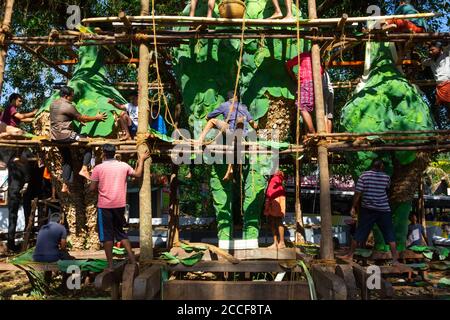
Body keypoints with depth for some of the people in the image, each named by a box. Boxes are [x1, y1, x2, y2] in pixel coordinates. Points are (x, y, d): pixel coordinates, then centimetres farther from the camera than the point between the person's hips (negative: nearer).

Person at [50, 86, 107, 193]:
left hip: (55, 137, 9)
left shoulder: (53, 104, 14)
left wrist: (78, 119, 30)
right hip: (65, 135, -9)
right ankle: (84, 169, -10)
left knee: (67, 160, 17)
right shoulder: (68, 106, -13)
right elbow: (82, 118, -7)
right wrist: (97, 118, 6)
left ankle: (65, 186, 15)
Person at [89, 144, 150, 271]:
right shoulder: (123, 165, 3)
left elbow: (92, 188, -5)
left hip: (105, 206, -3)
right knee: (120, 232, 18)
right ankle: (132, 258, 12)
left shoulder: (98, 168, -6)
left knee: (107, 235, 6)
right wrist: (141, 160, 27)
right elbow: (138, 174, 17)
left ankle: (110, 265, 9)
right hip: (120, 205, 3)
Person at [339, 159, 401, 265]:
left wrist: (353, 207, -2)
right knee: (390, 235, 7)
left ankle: (350, 255, 18)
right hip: (384, 210, 0)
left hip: (367, 210, 1)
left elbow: (358, 193, -9)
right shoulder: (386, 177, -2)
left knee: (359, 233, 9)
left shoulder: (364, 176, -6)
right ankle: (395, 259, 8)